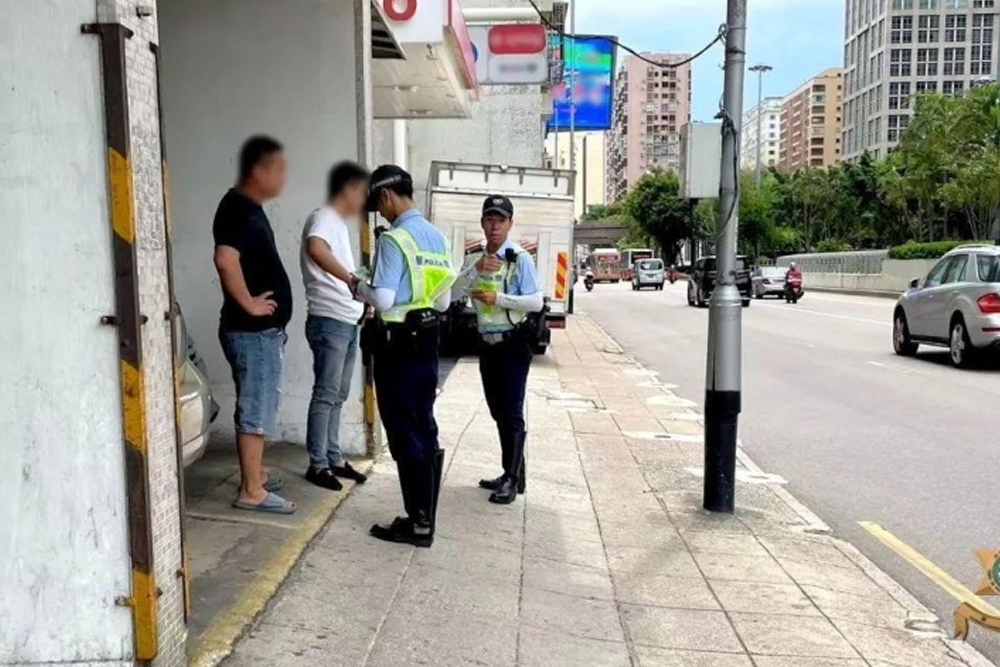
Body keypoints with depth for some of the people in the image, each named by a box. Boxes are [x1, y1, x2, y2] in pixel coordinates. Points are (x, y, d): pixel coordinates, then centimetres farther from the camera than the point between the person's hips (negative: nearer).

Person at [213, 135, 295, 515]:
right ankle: (251, 491, 6)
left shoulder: (250, 208, 14)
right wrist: (248, 303, -24)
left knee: (262, 406, 18)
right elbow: (225, 259, -34)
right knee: (256, 409, -3)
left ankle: (256, 474, 30)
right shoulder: (238, 210, -18)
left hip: (264, 329, 10)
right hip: (252, 331, -10)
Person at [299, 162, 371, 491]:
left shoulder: (339, 224, 19)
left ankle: (334, 458, 22)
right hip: (329, 321, -10)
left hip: (347, 321, 10)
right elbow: (315, 248, -35)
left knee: (338, 395, 13)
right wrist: (350, 278, -39)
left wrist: (362, 299, 23)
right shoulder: (323, 218, -11)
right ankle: (318, 464, 4)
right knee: (325, 394, -4)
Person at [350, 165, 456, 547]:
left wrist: (359, 287, -2)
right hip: (426, 343, 8)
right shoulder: (437, 237, 10)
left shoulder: (394, 239, -16)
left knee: (405, 435, 0)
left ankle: (417, 523, 8)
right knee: (425, 430, 13)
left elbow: (383, 301, -20)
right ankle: (425, 518, 22)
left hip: (397, 346, -8)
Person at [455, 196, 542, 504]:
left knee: (512, 413, -5)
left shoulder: (520, 258, -9)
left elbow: (537, 302, -15)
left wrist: (498, 298, -21)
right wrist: (476, 268, -18)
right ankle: (511, 474, 27)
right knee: (498, 412, 15)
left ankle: (512, 480, 2)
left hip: (513, 344, -7)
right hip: (488, 343, 7)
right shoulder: (474, 259, 9)